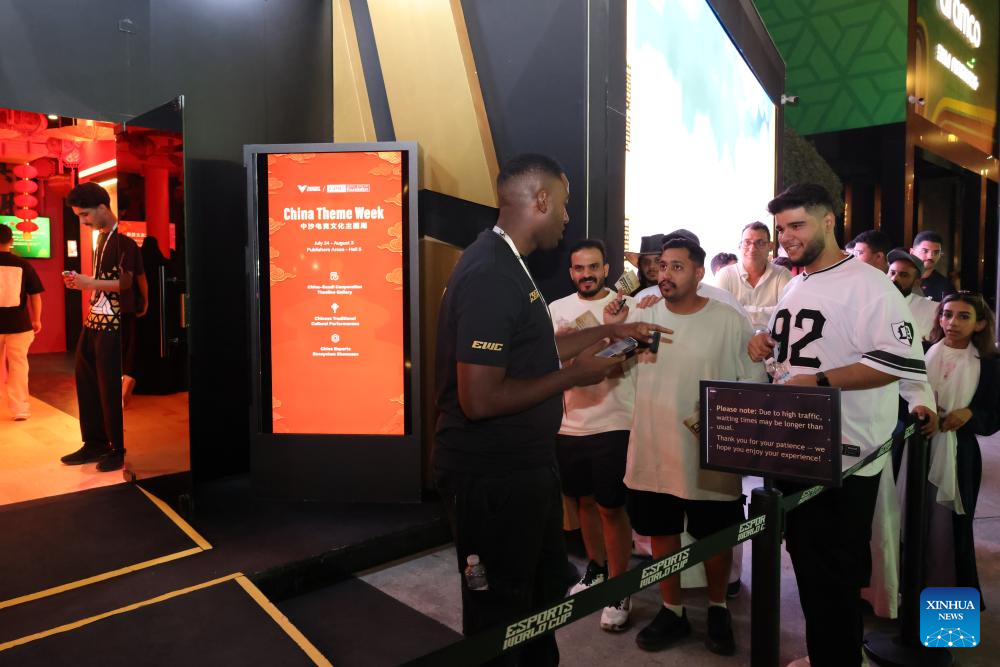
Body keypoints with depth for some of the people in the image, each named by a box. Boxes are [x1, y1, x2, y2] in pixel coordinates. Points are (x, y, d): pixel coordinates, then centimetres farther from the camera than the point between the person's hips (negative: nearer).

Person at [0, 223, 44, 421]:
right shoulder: (24, 265, -5)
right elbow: (35, 295, -1)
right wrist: (37, 319, 11)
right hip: (18, 323, -1)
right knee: (18, 366, 5)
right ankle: (19, 409, 8)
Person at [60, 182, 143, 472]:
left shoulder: (123, 240, -12)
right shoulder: (101, 238, 15)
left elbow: (128, 283, -17)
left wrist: (91, 283, -18)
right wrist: (81, 282, 5)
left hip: (112, 323, -9)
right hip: (93, 319, 9)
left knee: (109, 387, -1)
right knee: (85, 381, 13)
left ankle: (117, 449, 11)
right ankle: (94, 443, 24)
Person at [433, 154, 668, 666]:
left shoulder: (507, 265, 9)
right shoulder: (491, 275, -24)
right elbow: (479, 399, -29)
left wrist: (608, 331, 17)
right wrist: (573, 375, -19)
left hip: (524, 466, 10)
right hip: (491, 477, -10)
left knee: (545, 594, 27)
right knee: (500, 614, 11)